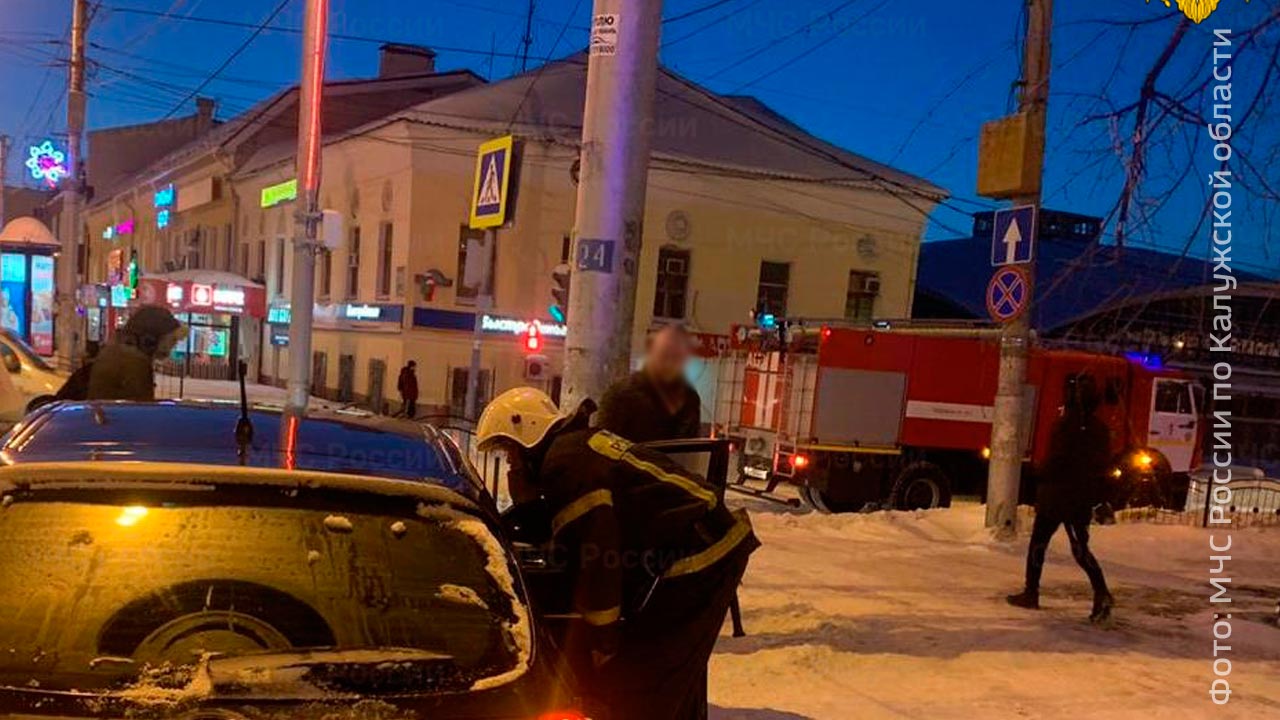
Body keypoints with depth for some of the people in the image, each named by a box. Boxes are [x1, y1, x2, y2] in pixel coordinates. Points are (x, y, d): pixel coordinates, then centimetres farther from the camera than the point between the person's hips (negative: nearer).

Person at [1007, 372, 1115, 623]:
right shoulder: (1100, 428, 5)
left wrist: (1043, 488, -4)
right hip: (1083, 500, 6)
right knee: (1080, 548, 10)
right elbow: (1104, 465, 10)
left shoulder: (1066, 425, -15)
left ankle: (1031, 593, 15)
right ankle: (1101, 592, -9)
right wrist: (1094, 497, 16)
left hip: (1056, 496, -5)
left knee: (1038, 543, 9)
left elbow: (1055, 461, -16)